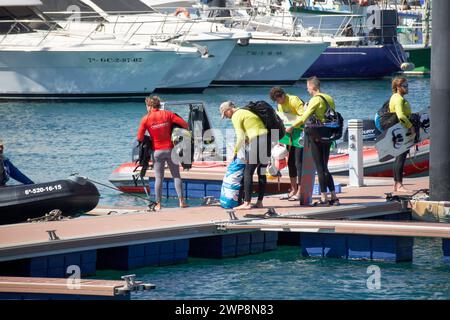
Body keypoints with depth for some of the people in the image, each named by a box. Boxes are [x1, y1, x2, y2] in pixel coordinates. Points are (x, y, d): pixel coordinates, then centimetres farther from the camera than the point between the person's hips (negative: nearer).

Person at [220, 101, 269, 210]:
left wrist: (235, 152, 4)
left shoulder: (236, 116, -1)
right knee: (262, 172, 12)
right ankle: (259, 202, 14)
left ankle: (247, 203, -10)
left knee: (248, 172, -5)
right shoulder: (247, 112, 25)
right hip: (267, 139, 9)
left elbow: (241, 138, -7)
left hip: (257, 141, -9)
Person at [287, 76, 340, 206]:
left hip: (317, 137, -7)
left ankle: (324, 198, -2)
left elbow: (304, 118, -14)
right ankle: (334, 197, 12)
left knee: (320, 168, -2)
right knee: (324, 168, 14)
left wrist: (291, 127, -3)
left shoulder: (315, 100, -13)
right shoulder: (329, 99, 10)